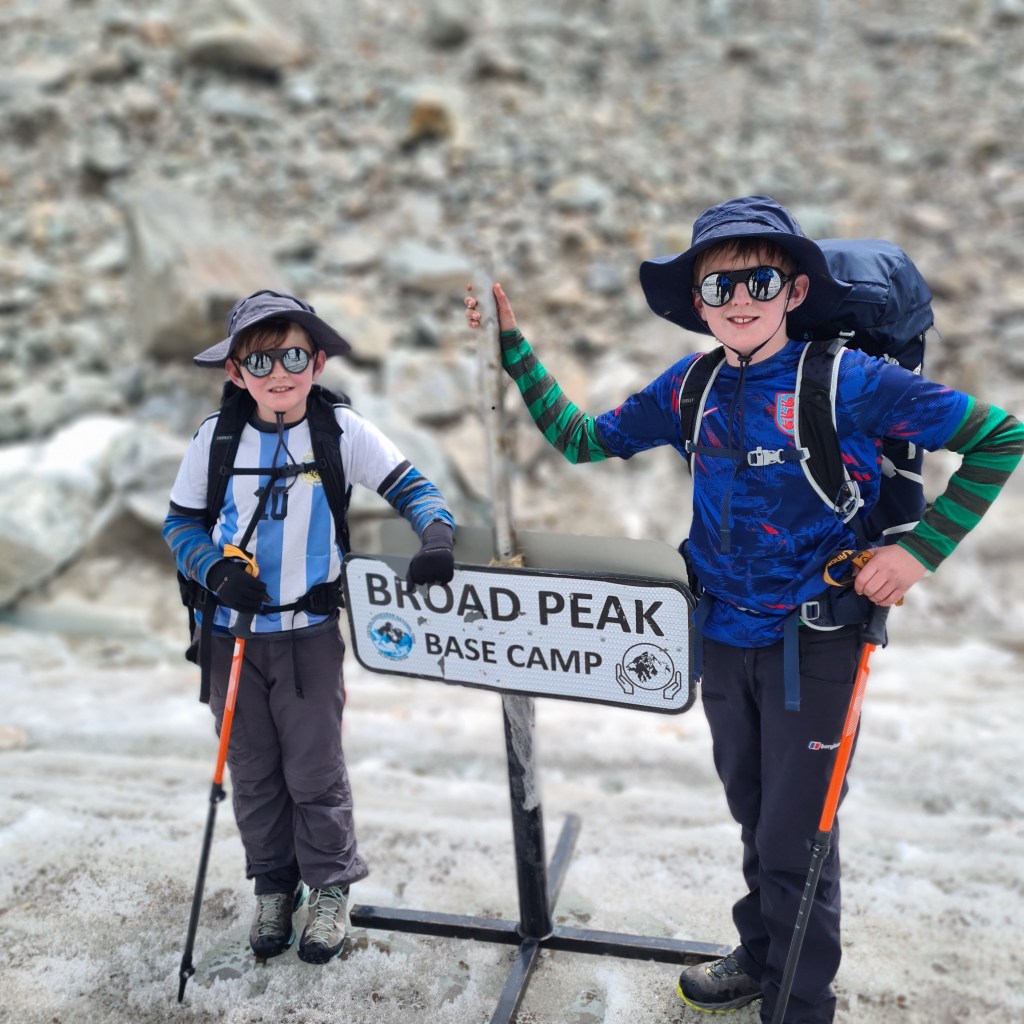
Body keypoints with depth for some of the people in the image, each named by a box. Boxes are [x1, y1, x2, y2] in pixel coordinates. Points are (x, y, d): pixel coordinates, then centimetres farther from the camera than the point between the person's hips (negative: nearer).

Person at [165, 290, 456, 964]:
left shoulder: (341, 429, -9)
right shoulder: (217, 435, -4)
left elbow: (409, 487, -8)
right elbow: (181, 522, 4)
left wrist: (439, 534, -28)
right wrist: (216, 571, -14)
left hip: (310, 632, -2)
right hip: (233, 631, 2)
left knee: (315, 769, 5)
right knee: (253, 770, 14)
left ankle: (329, 887, 26)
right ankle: (274, 885, 33)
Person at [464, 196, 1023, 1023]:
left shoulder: (848, 380, -16)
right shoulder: (690, 388, -1)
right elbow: (581, 440, 6)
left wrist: (923, 548, -15)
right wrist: (514, 347, 1)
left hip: (815, 639, -5)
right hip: (725, 637, 5)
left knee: (794, 837, 3)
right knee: (754, 820, 22)